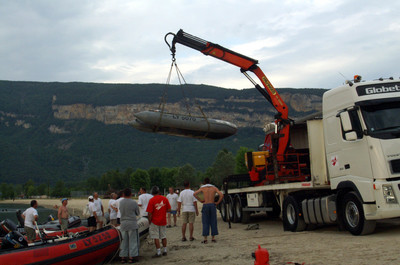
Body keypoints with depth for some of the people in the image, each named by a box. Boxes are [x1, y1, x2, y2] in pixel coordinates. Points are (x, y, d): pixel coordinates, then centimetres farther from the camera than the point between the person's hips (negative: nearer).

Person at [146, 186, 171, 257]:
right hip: (163, 221, 4)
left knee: (156, 237, 2)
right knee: (164, 236, 16)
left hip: (155, 221, -4)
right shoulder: (165, 199, -1)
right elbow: (169, 209, 3)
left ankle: (158, 252, 1)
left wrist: (149, 221, -3)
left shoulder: (151, 200, -13)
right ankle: (165, 250, 22)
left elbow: (150, 213, -14)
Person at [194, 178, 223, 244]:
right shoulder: (214, 188, 9)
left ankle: (205, 239, -4)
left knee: (205, 223, 1)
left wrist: (200, 200, -1)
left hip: (205, 206, -1)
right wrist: (217, 202, 2)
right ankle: (213, 238, 8)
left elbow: (194, 194, -9)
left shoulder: (202, 188, 6)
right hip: (212, 205, 1)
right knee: (213, 222, 9)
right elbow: (221, 195, -7)